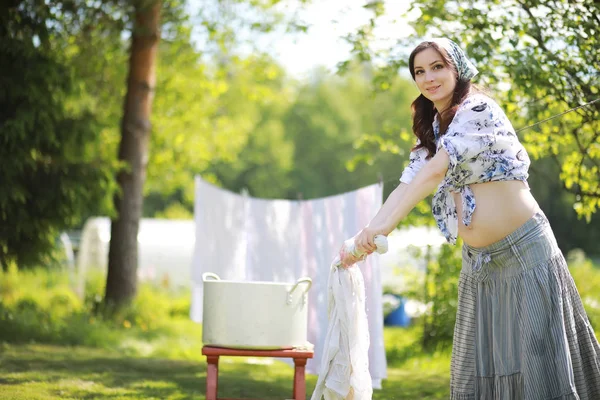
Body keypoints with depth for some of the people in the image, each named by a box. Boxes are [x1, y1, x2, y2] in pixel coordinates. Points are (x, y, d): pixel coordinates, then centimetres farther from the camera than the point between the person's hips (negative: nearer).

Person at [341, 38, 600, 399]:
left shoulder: (478, 109, -11)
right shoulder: (430, 130, 13)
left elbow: (437, 169, -23)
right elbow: (407, 186, 4)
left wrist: (385, 225, -31)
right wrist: (367, 235, -12)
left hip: (523, 250, -8)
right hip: (479, 261, 8)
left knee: (537, 357, -6)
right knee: (479, 367, 6)